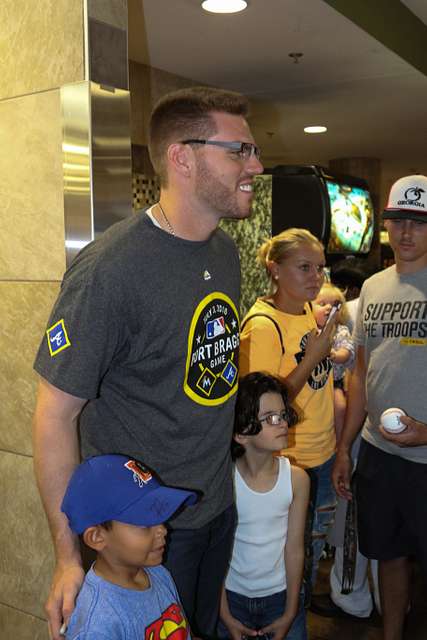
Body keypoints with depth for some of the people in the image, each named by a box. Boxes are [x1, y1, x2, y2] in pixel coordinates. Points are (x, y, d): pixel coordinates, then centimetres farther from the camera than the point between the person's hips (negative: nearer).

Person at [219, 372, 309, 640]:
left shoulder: (296, 478, -14)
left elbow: (295, 550, -8)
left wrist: (289, 615, -4)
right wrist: (226, 617, -6)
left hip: (282, 594, 2)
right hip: (232, 596, -1)